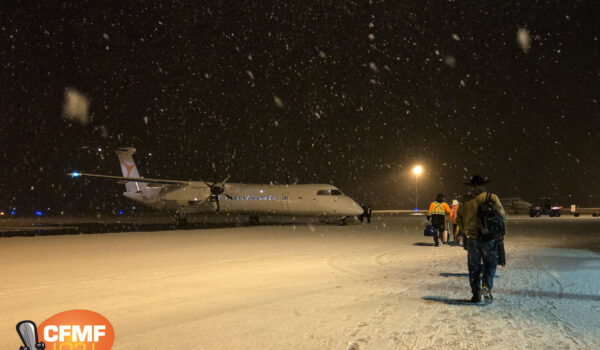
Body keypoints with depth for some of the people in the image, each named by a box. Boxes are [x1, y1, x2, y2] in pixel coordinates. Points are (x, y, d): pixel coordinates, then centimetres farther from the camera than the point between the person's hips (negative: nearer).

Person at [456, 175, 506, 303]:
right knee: (490, 264, 14)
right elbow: (502, 216, -8)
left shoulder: (465, 200, 4)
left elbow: (459, 219, 7)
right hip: (488, 238, -2)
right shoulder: (491, 198, -5)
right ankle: (486, 286, -7)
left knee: (474, 267, 11)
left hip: (471, 239, 2)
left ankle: (476, 294, 12)